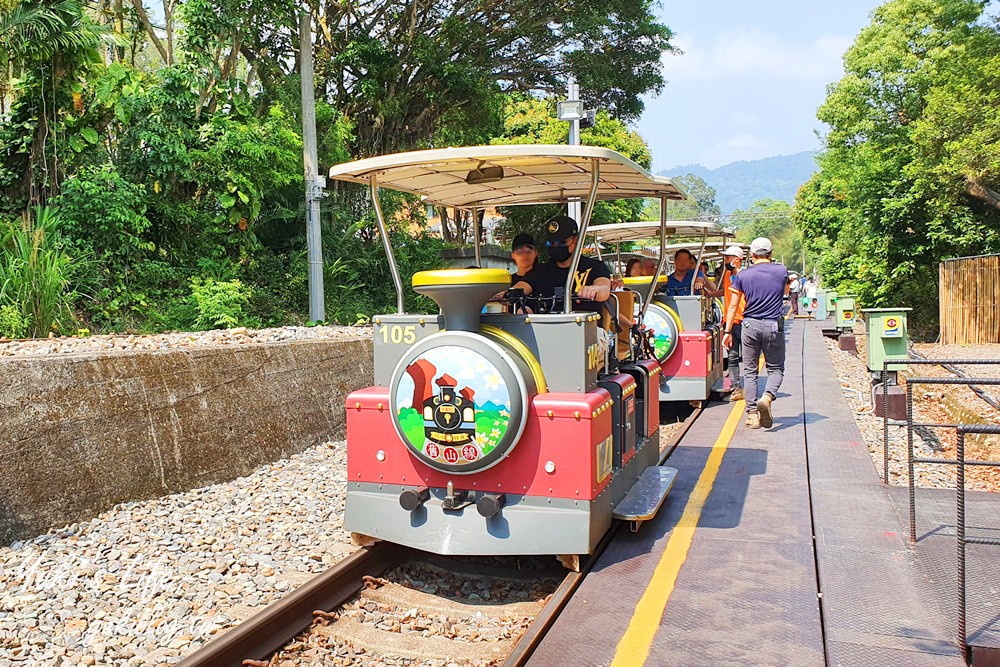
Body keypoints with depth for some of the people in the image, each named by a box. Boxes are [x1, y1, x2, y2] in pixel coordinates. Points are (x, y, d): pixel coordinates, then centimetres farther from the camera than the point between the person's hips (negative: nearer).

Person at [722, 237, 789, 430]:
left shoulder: (743, 275, 1)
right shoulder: (781, 271, 3)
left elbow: (733, 305, 1)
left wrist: (728, 331, 7)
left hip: (750, 325, 0)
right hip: (774, 326, 0)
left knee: (750, 370, 8)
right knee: (776, 368, 11)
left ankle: (752, 414, 5)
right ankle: (767, 397, -17)